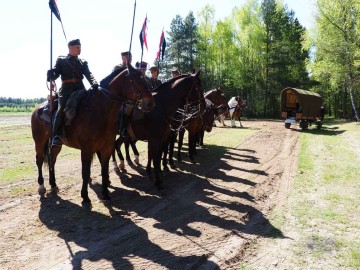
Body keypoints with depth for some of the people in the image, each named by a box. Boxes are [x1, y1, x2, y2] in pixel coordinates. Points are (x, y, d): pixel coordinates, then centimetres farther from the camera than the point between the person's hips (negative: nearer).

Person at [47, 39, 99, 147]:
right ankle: (56, 135, -22)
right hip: (66, 89, -3)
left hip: (80, 89, 3)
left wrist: (94, 83, -20)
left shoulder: (83, 62, 19)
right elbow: (56, 74, 6)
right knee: (62, 108, -25)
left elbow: (89, 74, 2)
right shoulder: (61, 60, 15)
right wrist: (51, 74, -21)